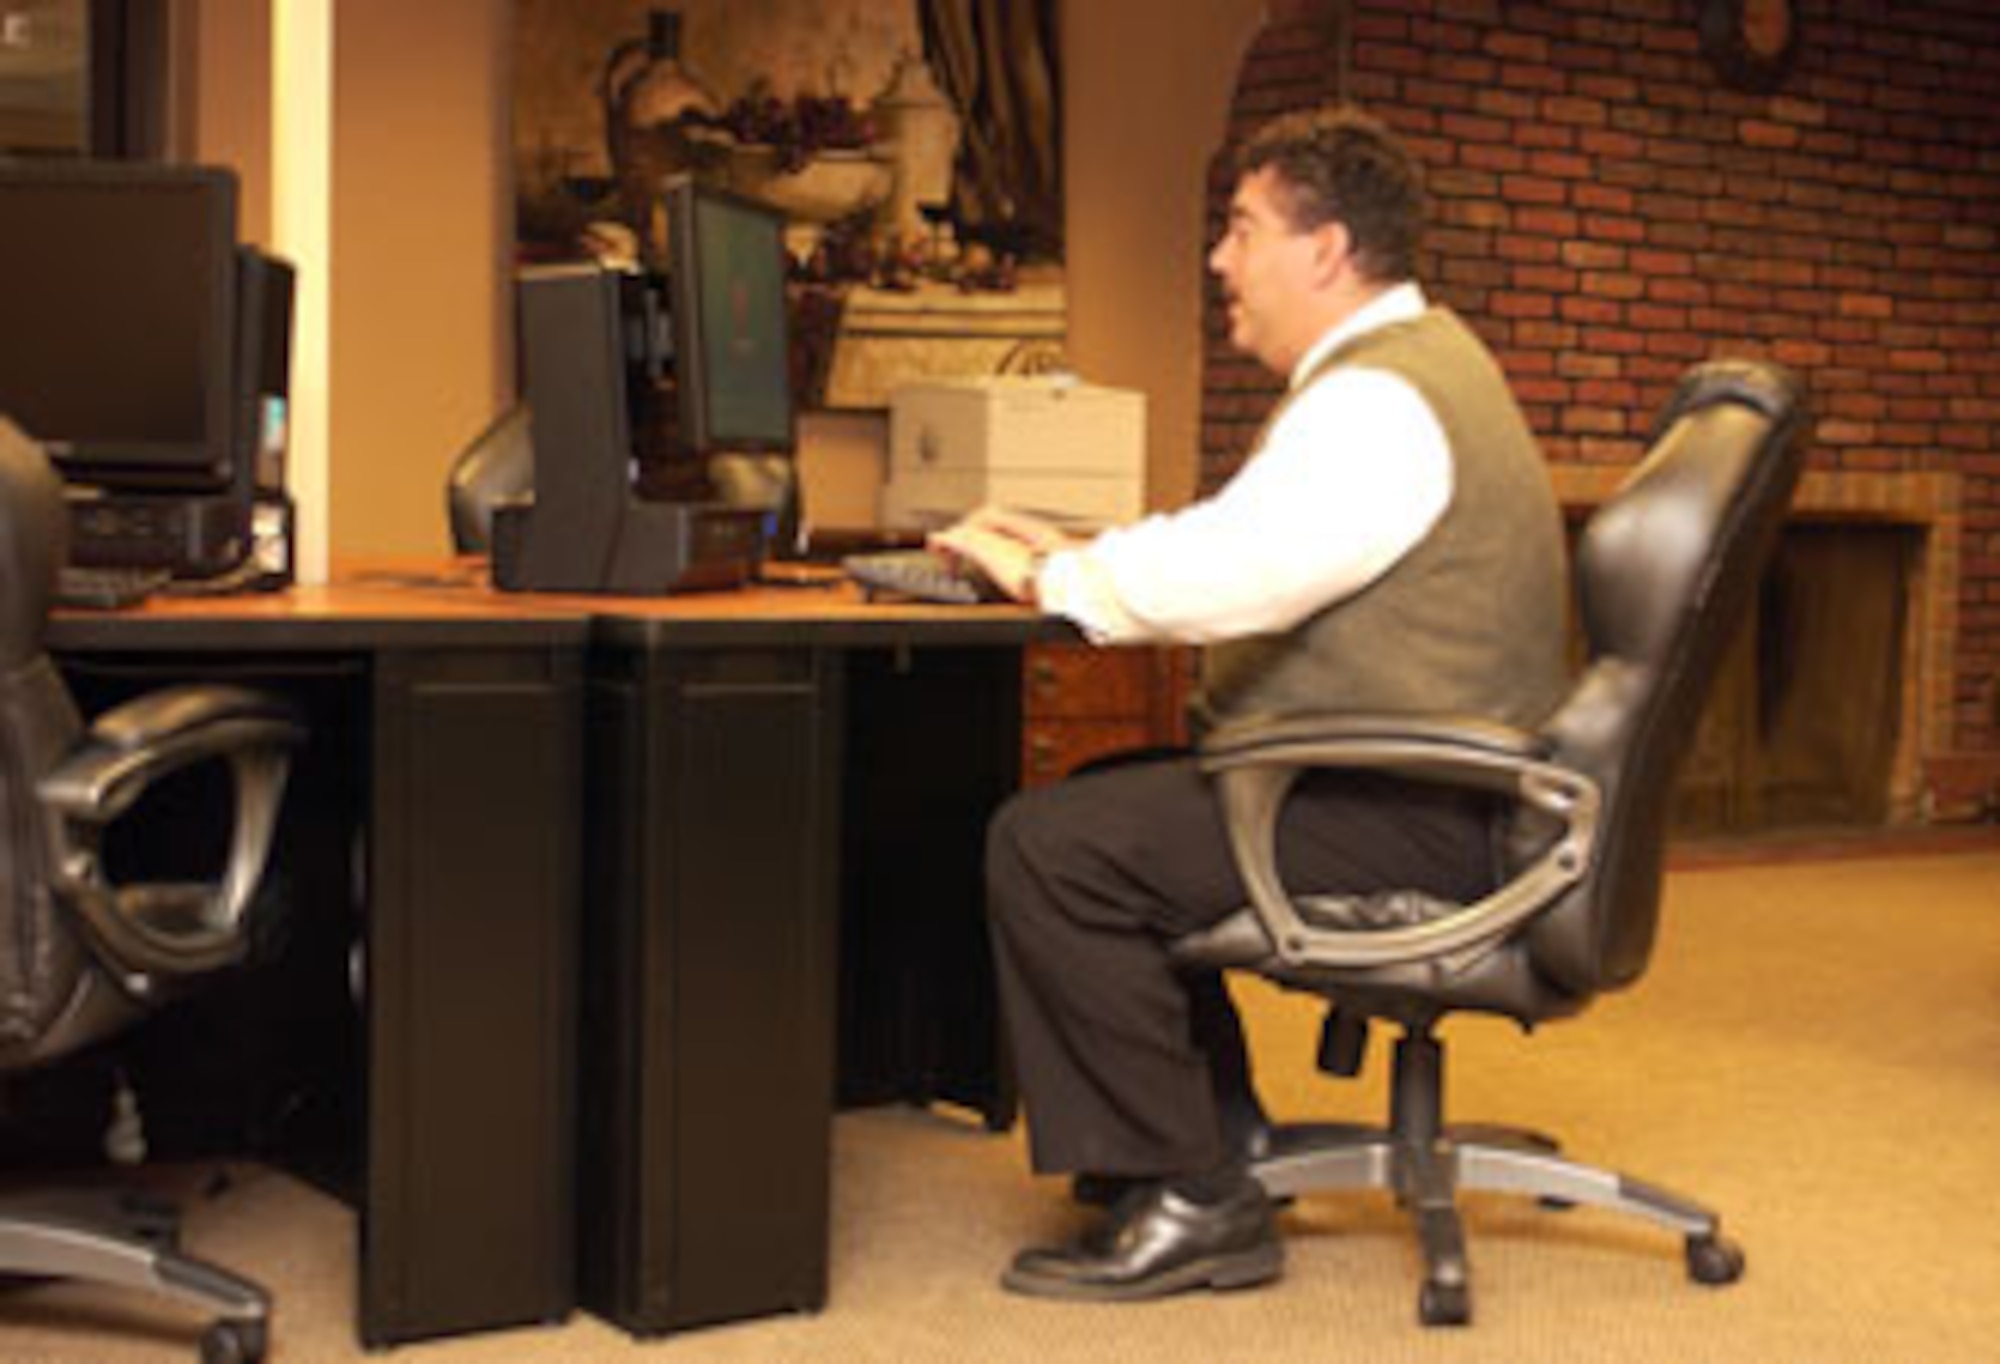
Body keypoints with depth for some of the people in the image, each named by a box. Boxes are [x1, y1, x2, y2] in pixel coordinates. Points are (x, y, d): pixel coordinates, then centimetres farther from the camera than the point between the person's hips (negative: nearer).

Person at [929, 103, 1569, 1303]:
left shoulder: (1381, 402, -18)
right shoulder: (1406, 358, 17)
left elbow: (1221, 579, -29)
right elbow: (1240, 543, 23)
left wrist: (1049, 578, -13)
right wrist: (1073, 551, 10)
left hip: (1418, 826, -11)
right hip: (1427, 793, 11)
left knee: (1047, 847, -18)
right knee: (1101, 806, 21)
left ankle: (1195, 1201, -11)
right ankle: (1221, 1128, 23)